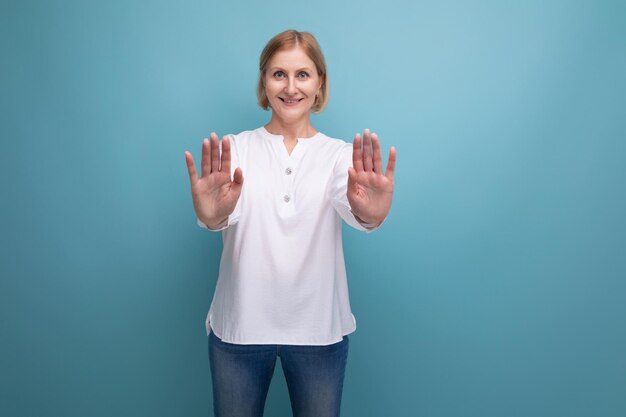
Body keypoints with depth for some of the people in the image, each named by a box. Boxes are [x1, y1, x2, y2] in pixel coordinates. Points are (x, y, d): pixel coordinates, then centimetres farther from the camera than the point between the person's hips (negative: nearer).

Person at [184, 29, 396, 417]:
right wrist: (212, 215, -45)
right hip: (240, 325, 0)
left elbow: (348, 204, -22)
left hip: (318, 328, 0)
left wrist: (369, 214, -46)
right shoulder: (235, 148, -1)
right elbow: (229, 210, -21)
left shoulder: (339, 153, -1)